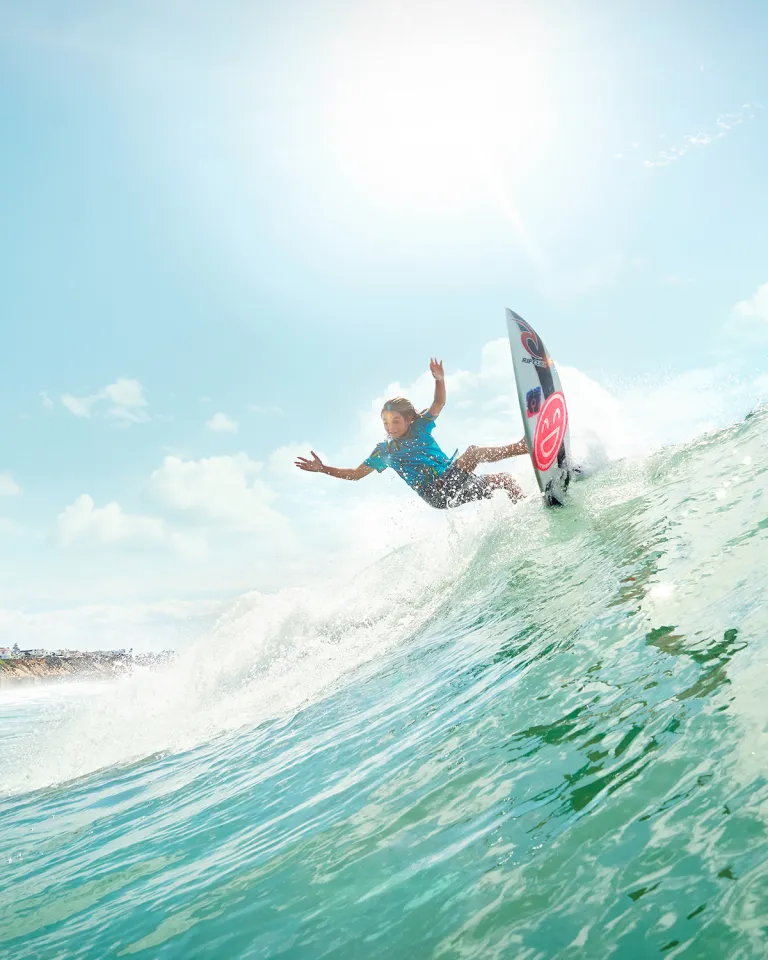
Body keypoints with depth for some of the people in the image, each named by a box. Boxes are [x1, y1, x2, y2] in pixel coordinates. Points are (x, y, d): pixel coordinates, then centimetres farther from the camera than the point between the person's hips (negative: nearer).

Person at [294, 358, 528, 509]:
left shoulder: (420, 427, 12)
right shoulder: (383, 451, 10)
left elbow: (439, 404, 1)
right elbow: (355, 473, 13)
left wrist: (439, 380, -17)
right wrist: (323, 468, 6)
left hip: (457, 479, 4)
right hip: (437, 495, -4)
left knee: (506, 479, -10)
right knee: (473, 452, -22)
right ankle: (520, 448, -16)